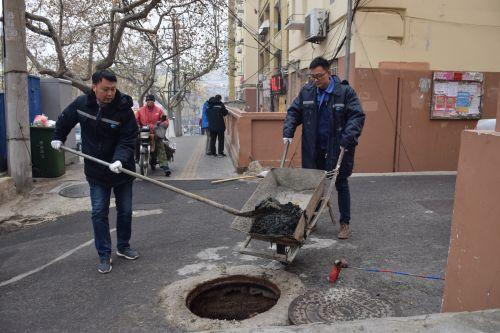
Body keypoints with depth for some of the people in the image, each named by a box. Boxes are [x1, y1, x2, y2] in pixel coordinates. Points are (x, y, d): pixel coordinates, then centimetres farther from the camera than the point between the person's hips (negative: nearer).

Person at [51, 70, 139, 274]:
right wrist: (58, 138, 19)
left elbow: (127, 141, -20)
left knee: (125, 211, 9)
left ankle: (123, 247, 30)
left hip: (122, 170, -1)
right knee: (99, 213, 0)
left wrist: (119, 160, -35)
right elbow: (65, 120, 15)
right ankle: (104, 255, 12)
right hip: (96, 172, 1)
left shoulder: (124, 110, -17)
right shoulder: (81, 103, -7)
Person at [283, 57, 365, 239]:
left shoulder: (345, 91, -8)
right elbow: (293, 112, 10)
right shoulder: (306, 91, 3)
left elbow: (357, 116, -12)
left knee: (341, 185, 9)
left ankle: (345, 223, 21)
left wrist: (347, 139, -23)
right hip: (313, 149, 3)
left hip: (337, 149, -3)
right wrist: (288, 132, -6)